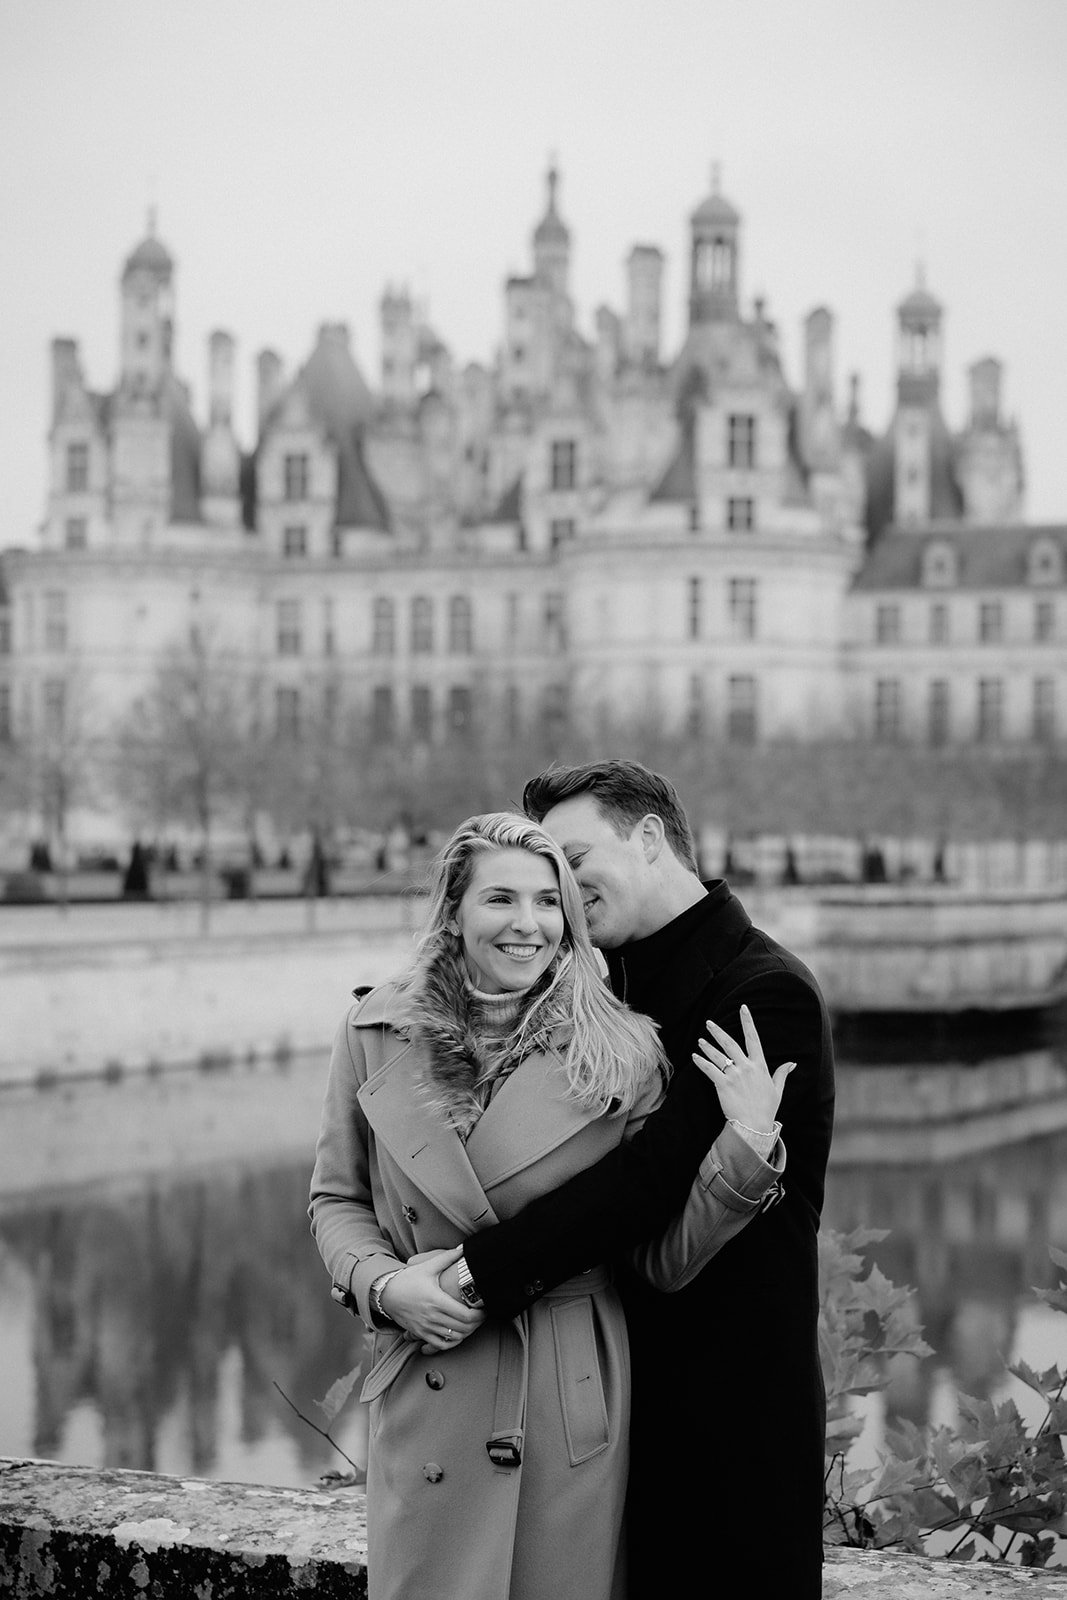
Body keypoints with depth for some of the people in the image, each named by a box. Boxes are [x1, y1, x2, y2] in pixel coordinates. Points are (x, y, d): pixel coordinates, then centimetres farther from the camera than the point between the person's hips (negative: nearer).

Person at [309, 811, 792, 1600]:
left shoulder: (621, 1054, -4)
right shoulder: (377, 1033, -1)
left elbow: (663, 1257, -3)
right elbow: (337, 1196, 11)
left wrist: (747, 1150, -16)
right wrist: (382, 1284, -7)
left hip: (572, 1408, -1)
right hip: (425, 1407, 1)